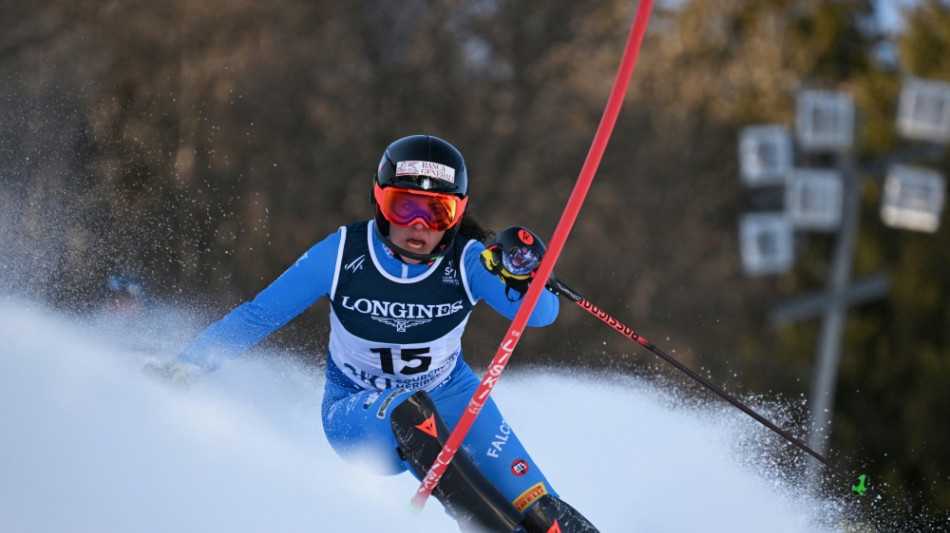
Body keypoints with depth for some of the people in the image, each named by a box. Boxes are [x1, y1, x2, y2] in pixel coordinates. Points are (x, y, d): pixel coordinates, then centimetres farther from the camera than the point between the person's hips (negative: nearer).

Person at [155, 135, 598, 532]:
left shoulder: (468, 261, -17)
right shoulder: (341, 255, -18)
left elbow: (541, 314, -29)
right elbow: (257, 317, -8)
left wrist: (520, 276, -51)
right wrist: (178, 372, -11)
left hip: (449, 398, 1)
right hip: (360, 415, -1)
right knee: (409, 408, -37)